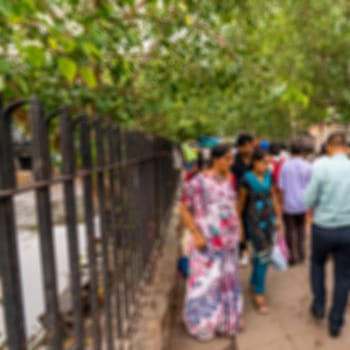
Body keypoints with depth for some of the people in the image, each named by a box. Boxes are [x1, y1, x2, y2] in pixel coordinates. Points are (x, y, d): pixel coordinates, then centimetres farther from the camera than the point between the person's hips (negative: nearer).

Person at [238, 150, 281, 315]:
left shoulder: (268, 176, 0)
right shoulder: (247, 179, -15)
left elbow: (273, 197, 10)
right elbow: (241, 202, -7)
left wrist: (278, 217, 11)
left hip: (269, 220, 5)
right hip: (255, 222, -5)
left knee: (261, 255, 14)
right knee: (263, 256, -5)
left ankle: (254, 283, 36)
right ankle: (258, 295, 9)